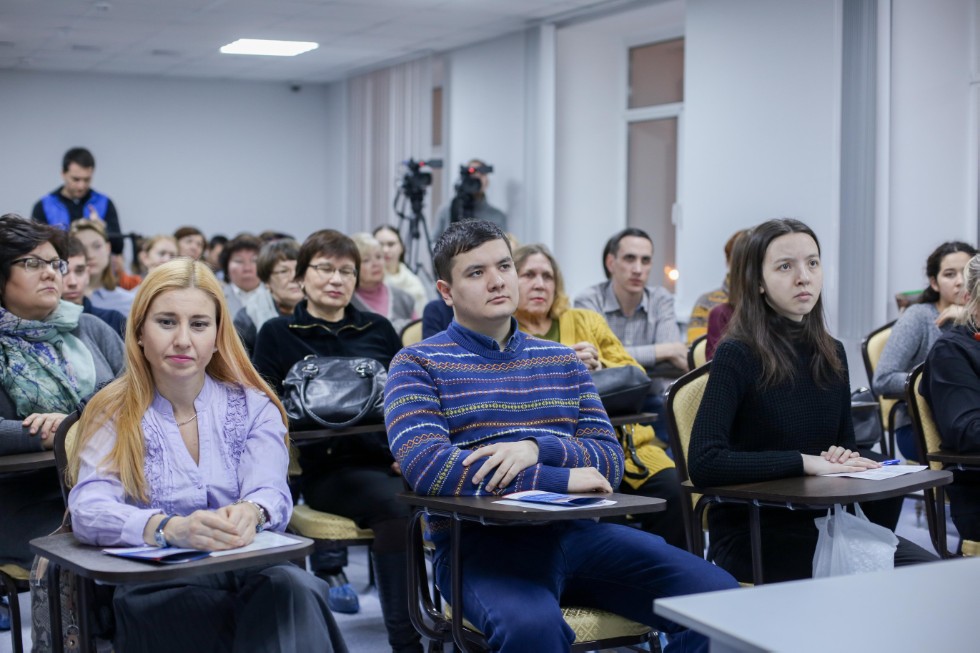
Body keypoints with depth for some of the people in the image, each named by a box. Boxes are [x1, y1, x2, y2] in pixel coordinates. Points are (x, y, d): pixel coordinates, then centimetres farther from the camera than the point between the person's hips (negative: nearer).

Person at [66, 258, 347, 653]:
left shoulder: (253, 408, 11)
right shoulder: (112, 415, 5)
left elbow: (272, 494, -4)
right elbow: (88, 512, -12)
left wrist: (251, 513, -31)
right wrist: (171, 529, -34)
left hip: (252, 570, 2)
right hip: (155, 585, -2)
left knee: (291, 585, -35)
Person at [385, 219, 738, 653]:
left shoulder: (562, 360, 19)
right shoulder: (418, 365, 4)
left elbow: (611, 461, 10)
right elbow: (425, 466, -14)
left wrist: (537, 447, -13)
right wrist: (562, 479, -15)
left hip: (575, 531, 5)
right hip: (478, 541, -5)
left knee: (718, 598, -13)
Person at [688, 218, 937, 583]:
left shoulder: (832, 354, 9)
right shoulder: (736, 356, -11)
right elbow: (704, 464, -23)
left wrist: (846, 459, -4)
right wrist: (805, 462, -21)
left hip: (822, 522, 6)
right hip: (752, 534, -6)